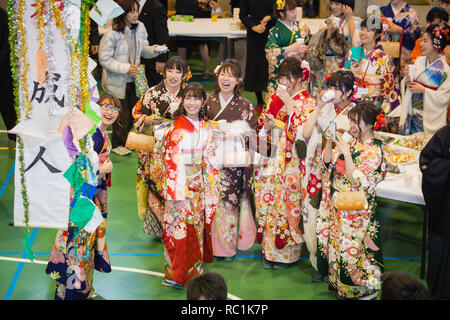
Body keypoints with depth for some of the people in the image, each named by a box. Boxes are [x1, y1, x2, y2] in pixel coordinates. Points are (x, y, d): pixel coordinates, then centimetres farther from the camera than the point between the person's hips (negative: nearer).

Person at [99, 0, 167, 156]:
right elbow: (104, 59, -17)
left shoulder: (140, 27, -1)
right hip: (117, 82, -6)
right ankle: (116, 144, 25)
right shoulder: (112, 33, -21)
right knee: (121, 113, 4)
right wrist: (125, 68, -24)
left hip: (134, 79, 6)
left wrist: (154, 50, -9)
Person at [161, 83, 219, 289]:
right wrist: (174, 195, -20)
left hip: (198, 186, 7)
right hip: (181, 185, -7)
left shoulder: (205, 127, 5)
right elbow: (172, 163, -19)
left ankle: (193, 271, 29)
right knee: (180, 228, -1)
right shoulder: (178, 128, -17)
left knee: (197, 228, 15)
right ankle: (175, 276, 10)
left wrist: (210, 185, 11)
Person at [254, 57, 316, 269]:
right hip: (272, 160, 5)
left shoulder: (308, 102, -4)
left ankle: (287, 253, 11)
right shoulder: (275, 98, 11)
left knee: (288, 203, -3)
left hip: (292, 162, -5)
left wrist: (289, 105, -18)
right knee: (268, 201, 5)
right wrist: (267, 125, -10)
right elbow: (261, 128, 13)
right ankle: (269, 250, 17)